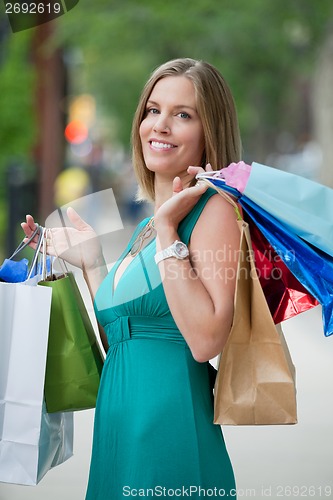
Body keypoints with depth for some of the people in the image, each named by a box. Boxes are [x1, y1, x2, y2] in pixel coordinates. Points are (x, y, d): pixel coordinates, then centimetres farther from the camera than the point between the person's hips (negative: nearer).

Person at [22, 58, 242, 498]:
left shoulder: (214, 207, -9)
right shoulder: (144, 227, 14)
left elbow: (206, 341, -21)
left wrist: (168, 231, -17)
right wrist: (91, 262, 12)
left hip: (171, 427, -8)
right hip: (118, 428, 8)